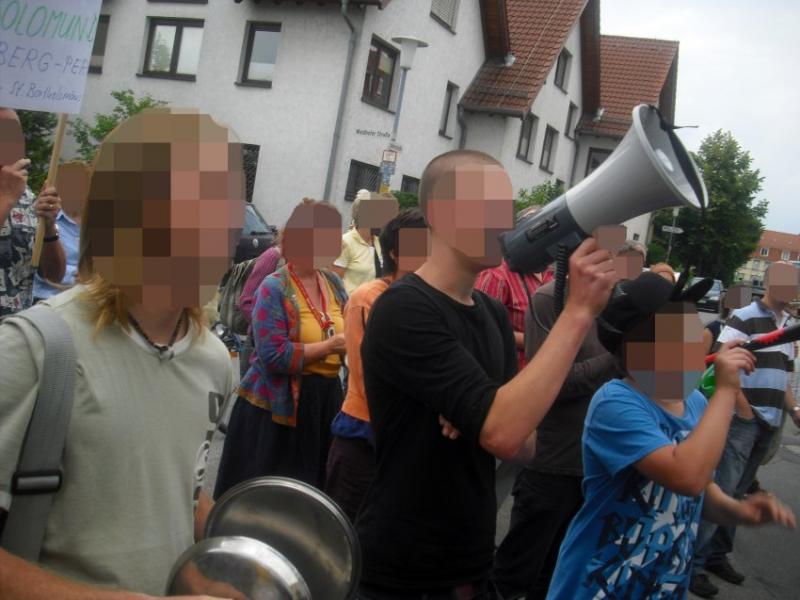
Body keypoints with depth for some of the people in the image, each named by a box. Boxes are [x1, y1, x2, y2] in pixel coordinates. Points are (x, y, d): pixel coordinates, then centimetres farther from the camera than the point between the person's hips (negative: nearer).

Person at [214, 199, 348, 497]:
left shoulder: (333, 282, 6)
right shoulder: (274, 288, -13)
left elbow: (345, 333, 14)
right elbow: (273, 356, -21)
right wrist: (329, 346, -18)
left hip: (324, 400, 6)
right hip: (275, 405, -6)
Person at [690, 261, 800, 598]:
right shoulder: (744, 318, -8)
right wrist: (743, 408, -17)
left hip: (770, 422, 7)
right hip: (742, 419, -7)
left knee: (738, 492, 15)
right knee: (721, 490, -8)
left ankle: (716, 555, 26)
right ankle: (693, 562, 1)